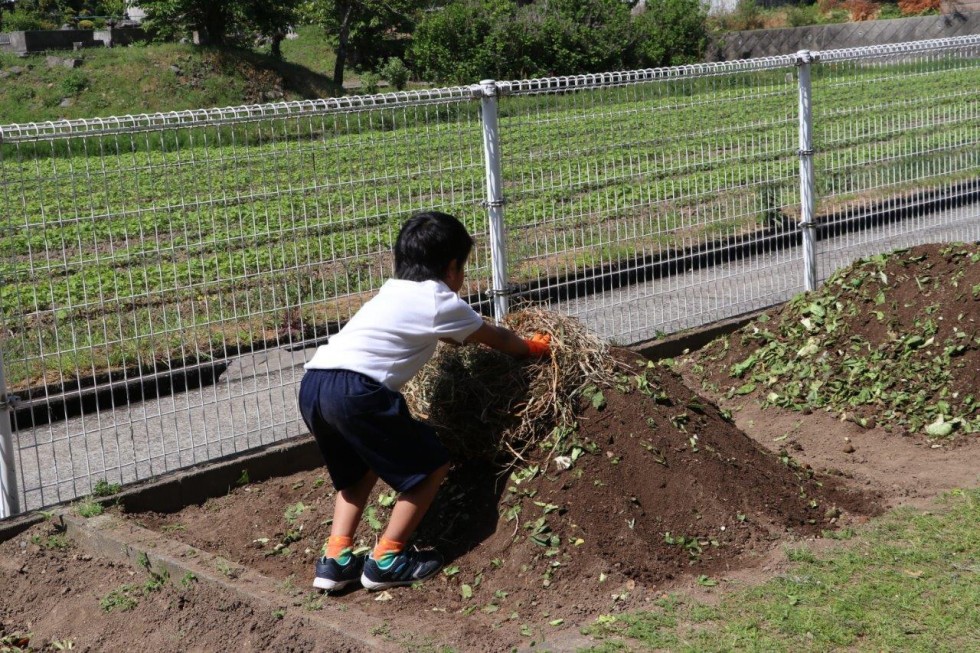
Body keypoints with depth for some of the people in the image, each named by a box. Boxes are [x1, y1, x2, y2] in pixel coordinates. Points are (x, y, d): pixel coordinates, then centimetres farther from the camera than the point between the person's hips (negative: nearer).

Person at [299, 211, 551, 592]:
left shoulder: (394, 292, 29)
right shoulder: (440, 302, 6)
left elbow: (452, 335, 47)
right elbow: (496, 338, 21)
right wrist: (532, 348, 40)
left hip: (312, 385, 9)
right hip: (355, 389, -9)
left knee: (360, 469, 30)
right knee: (430, 466, 7)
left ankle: (336, 560, 21)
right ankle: (386, 561, 11)